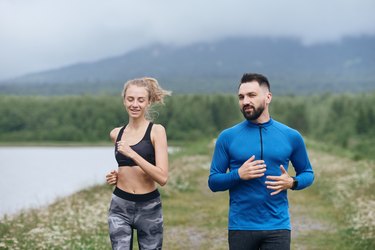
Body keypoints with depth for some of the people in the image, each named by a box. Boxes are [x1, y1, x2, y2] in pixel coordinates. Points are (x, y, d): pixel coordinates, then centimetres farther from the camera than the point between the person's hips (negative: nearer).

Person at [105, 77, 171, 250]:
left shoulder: (156, 131, -7)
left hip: (149, 208, -3)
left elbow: (162, 177, -16)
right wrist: (115, 176, 5)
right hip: (120, 207, 3)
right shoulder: (116, 134, 7)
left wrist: (132, 153, -20)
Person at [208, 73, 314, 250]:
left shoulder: (291, 136, 4)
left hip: (278, 228, 0)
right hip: (240, 228, 0)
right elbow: (213, 182, 2)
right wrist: (238, 175, -16)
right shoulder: (228, 137, 1)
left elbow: (308, 173, 13)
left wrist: (292, 182, -8)